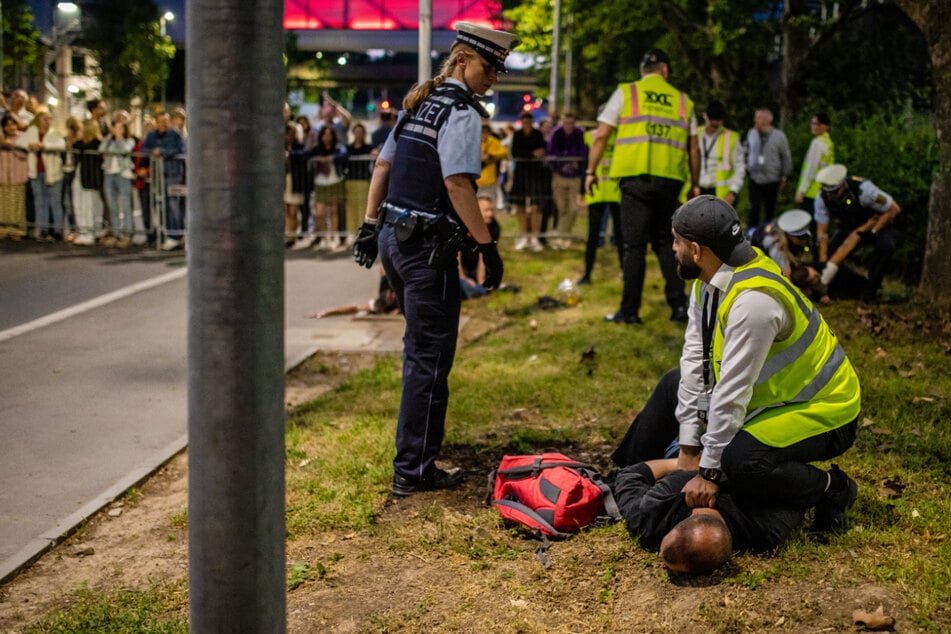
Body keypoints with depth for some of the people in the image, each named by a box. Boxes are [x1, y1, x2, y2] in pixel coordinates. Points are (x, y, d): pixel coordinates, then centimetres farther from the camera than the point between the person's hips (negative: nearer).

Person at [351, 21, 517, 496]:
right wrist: (487, 246, -19)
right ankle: (413, 470, 2)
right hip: (427, 247, -10)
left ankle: (418, 445, 38)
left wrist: (370, 224, 19)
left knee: (419, 346, 24)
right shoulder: (462, 112, -12)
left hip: (394, 238, 10)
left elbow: (383, 165, 17)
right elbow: (457, 184, -22)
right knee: (430, 358, -2)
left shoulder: (420, 104, 15)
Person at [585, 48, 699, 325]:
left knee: (635, 245, 0)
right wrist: (695, 184, 20)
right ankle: (678, 305, 10)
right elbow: (693, 149, 12)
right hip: (670, 180, 3)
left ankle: (630, 310, 1)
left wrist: (591, 171, 9)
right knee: (665, 242, 15)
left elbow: (601, 136, 2)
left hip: (635, 178, -3)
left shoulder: (625, 93, 5)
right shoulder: (683, 101, 13)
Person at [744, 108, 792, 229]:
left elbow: (786, 157, 1)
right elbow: (747, 152, 13)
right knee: (754, 209, -3)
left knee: (770, 210, 11)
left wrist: (784, 176, 5)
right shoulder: (752, 133, -1)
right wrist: (747, 168, 11)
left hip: (771, 180, -1)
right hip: (754, 178, 1)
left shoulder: (779, 136, -8)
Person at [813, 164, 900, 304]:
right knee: (831, 252, -19)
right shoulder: (822, 199, -21)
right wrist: (823, 262, -21)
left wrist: (873, 232, -25)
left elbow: (893, 209, -22)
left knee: (886, 246, -35)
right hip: (848, 228, 4)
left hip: (878, 224, -4)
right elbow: (822, 231, -13)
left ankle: (869, 291, -22)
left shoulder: (863, 189, -33)